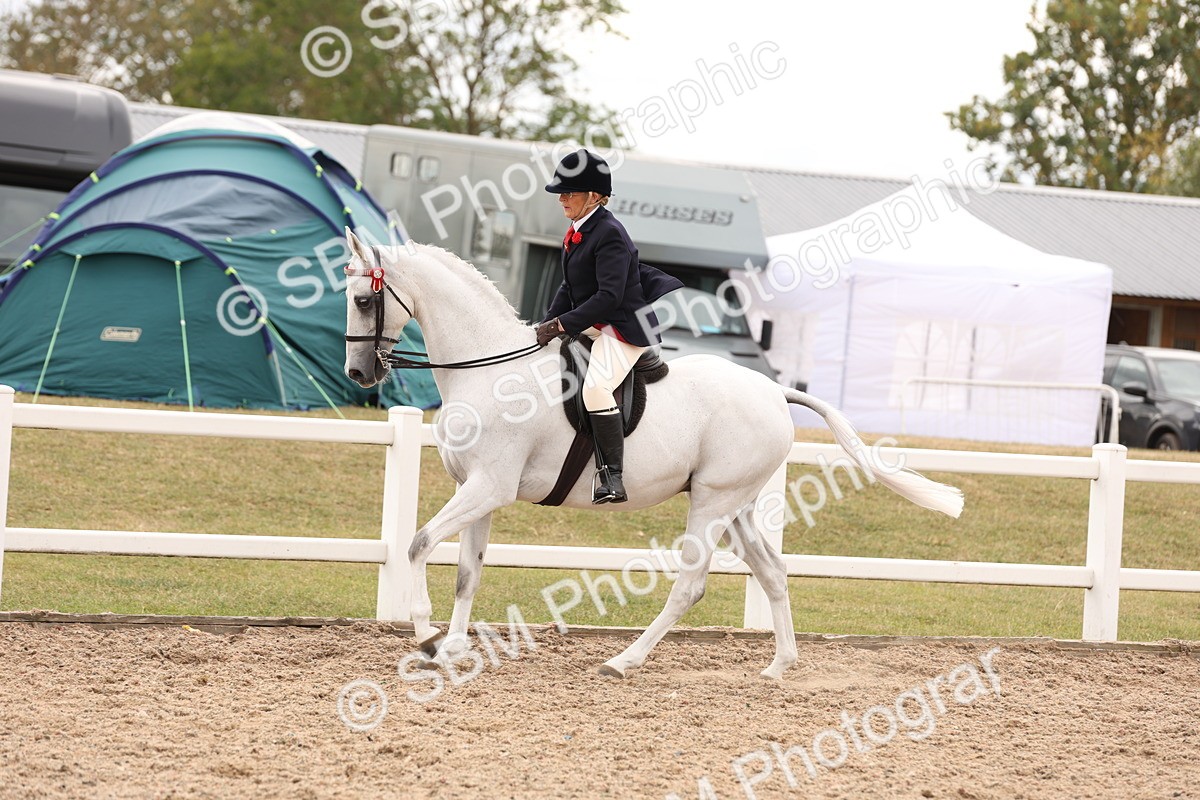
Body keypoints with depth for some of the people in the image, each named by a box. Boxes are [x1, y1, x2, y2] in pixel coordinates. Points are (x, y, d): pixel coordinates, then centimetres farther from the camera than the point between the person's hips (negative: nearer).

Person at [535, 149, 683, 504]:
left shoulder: (609, 234, -18)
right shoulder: (577, 232, 11)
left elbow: (609, 296, -25)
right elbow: (569, 288, 18)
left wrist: (562, 324, -25)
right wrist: (548, 322, 4)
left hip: (625, 328, -11)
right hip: (591, 327, 11)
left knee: (595, 387, -31)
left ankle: (612, 476, -30)